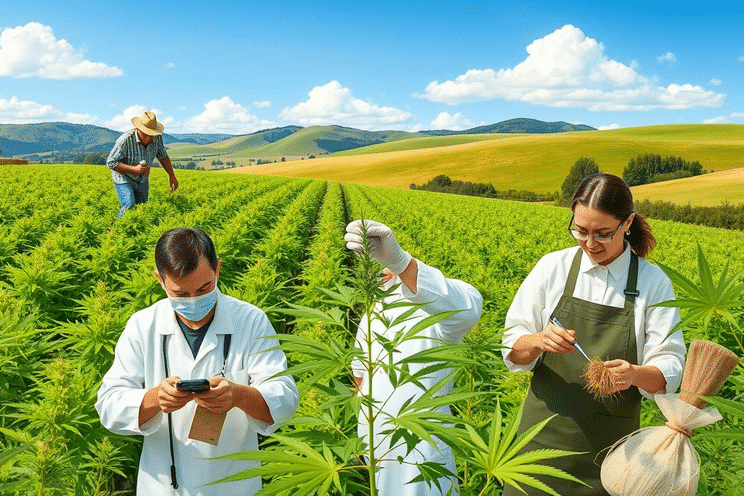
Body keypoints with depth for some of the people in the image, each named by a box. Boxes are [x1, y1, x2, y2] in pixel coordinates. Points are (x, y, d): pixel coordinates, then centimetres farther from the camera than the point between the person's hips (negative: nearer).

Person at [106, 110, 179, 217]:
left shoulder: (157, 138, -13)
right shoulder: (125, 140, -29)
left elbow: (162, 156, 6)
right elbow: (111, 162, -22)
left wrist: (172, 176, 10)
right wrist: (134, 169, -33)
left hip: (143, 180, 5)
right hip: (124, 178, -5)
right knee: (129, 207, -22)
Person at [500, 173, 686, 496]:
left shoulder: (653, 283, -4)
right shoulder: (552, 268, -3)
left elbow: (670, 372, -6)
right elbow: (513, 352, -1)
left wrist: (635, 374, -27)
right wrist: (539, 341, -23)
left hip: (611, 443, 0)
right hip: (547, 433, 1)